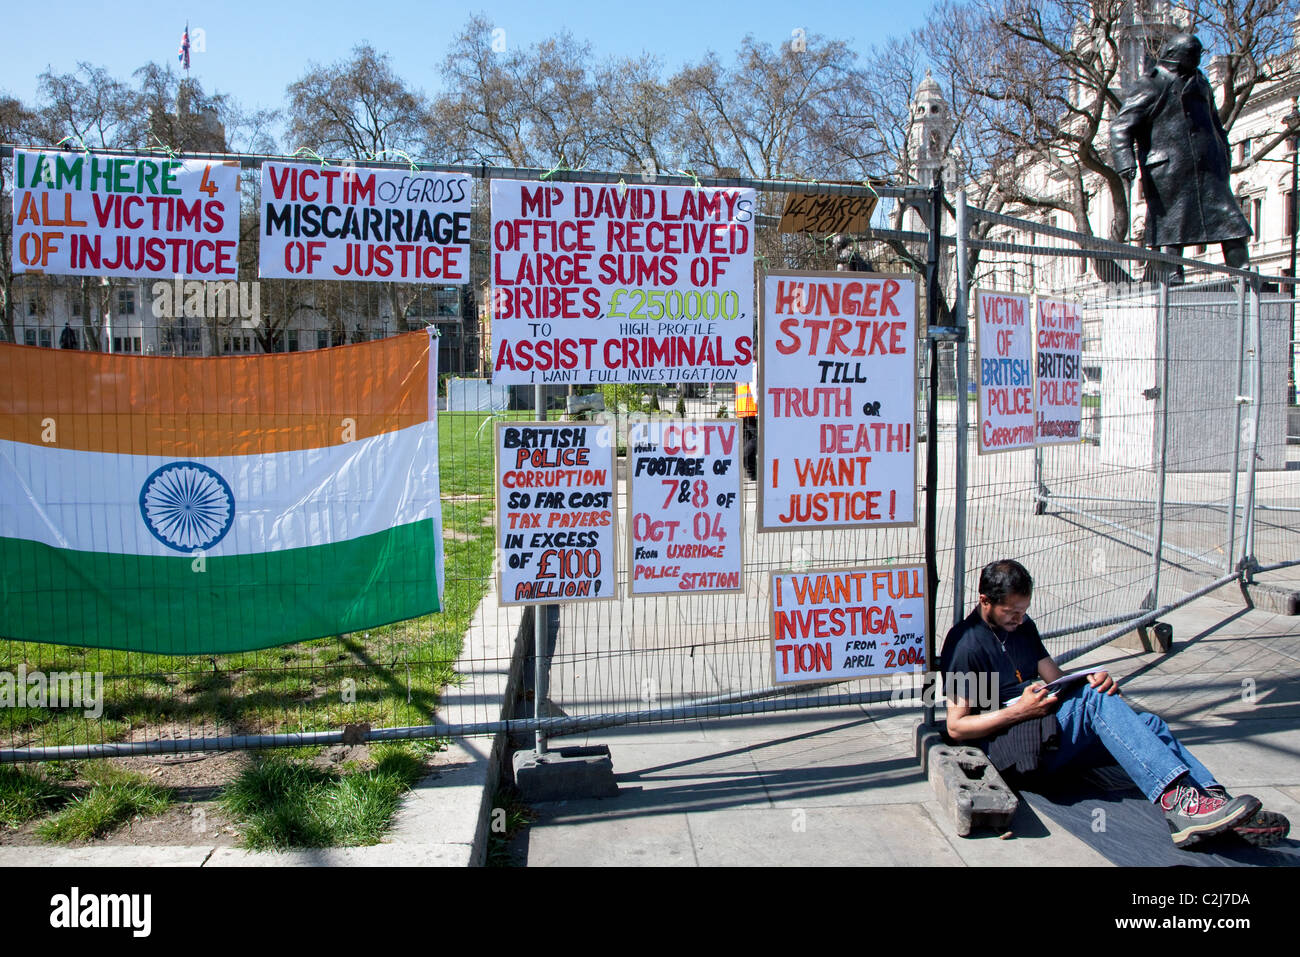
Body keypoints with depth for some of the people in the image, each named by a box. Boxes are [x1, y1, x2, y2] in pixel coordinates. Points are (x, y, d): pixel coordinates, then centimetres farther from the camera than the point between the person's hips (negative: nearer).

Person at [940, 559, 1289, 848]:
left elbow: (1057, 680, 18)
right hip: (1012, 739, -8)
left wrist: (1091, 681, -4)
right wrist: (1020, 710, -19)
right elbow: (956, 726, -10)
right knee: (1095, 699, -30)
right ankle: (1177, 798, -41)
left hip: (1050, 724, 8)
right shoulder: (965, 645, -7)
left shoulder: (1021, 626, 18)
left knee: (1148, 723, -13)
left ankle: (1213, 800, -29)